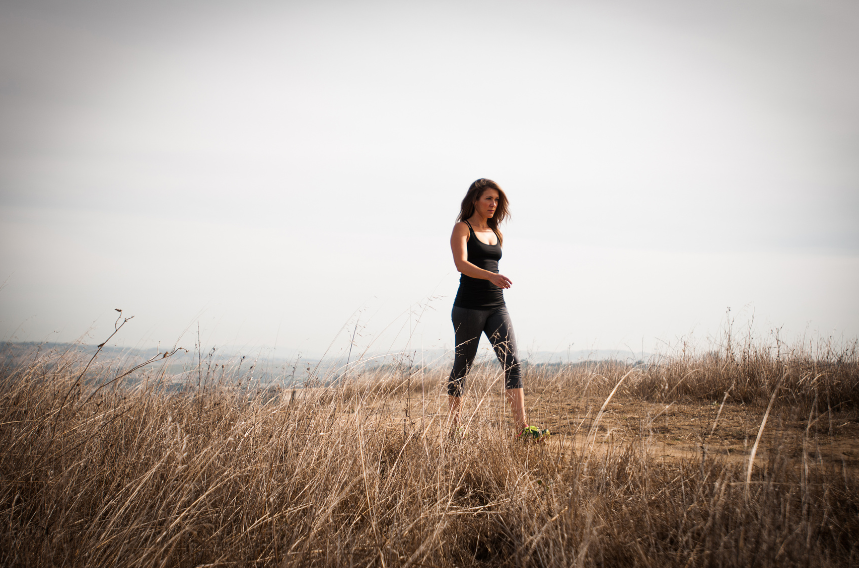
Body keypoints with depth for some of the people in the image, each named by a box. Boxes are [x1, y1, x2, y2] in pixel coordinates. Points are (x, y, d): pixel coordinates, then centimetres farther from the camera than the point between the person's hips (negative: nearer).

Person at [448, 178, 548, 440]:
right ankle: (453, 427, 13)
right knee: (462, 366, 2)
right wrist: (492, 276, -34)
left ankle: (522, 427, -14)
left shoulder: (495, 234, 17)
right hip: (469, 307, -6)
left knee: (512, 362, -8)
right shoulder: (462, 228, -3)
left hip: (496, 307, 6)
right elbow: (461, 264, -19)